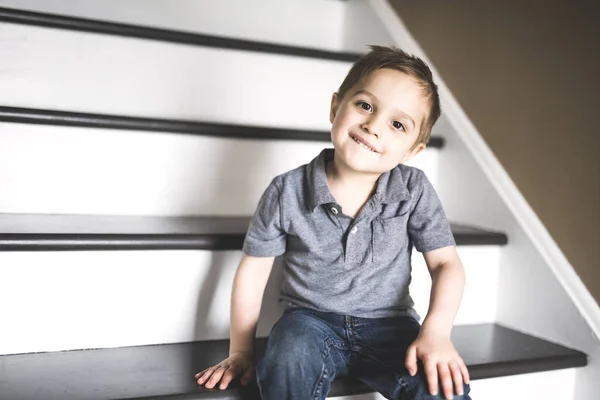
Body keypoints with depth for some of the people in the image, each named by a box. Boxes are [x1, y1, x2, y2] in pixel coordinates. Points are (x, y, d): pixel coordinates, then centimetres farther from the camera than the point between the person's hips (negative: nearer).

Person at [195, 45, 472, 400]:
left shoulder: (414, 190, -9)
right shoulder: (288, 192, -11)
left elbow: (446, 263, -5)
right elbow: (253, 270, -2)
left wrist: (436, 332, -23)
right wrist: (241, 351, 1)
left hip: (389, 325, 1)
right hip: (312, 320, 0)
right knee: (291, 357, -33)